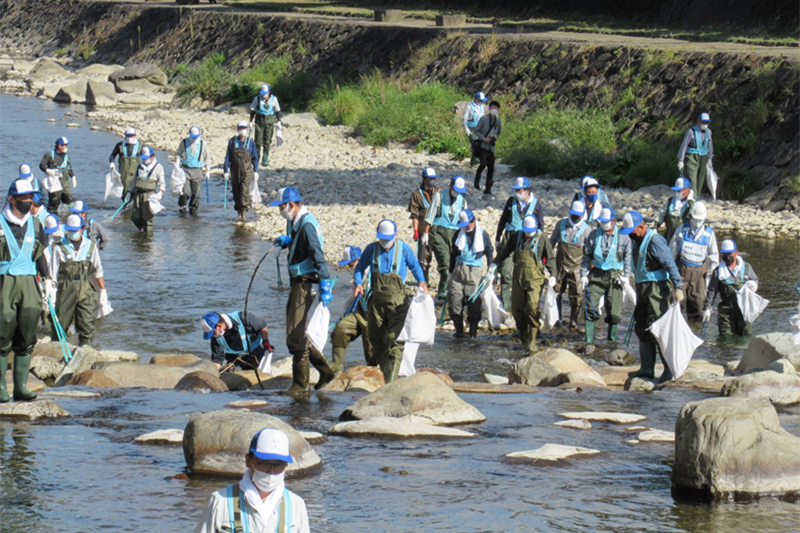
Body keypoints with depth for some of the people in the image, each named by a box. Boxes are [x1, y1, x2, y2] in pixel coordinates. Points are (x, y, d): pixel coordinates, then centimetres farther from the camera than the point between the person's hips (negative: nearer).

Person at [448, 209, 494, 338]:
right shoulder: (458, 234, 9)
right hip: (459, 270, 2)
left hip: (475, 271, -2)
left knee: (474, 303, -5)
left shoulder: (483, 235, 2)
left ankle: (473, 331, 4)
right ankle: (459, 331, 5)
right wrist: (450, 272, 18)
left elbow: (490, 253, 11)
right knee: (455, 301, -4)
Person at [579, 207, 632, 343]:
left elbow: (628, 259, 6)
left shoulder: (623, 237, 1)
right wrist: (584, 276, 2)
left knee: (614, 311, 3)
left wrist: (626, 277, -2)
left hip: (615, 277, -1)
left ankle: (612, 338, 17)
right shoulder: (594, 235, 4)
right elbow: (586, 257, 8)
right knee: (591, 308, -6)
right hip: (596, 275, 1)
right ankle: (589, 339, -2)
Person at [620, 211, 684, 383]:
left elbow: (671, 265, -21)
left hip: (658, 289, -10)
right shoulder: (636, 241, 13)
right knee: (642, 329, 9)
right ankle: (647, 368, 13)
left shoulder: (655, 242, -17)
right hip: (643, 289, 10)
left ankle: (669, 369, -6)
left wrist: (678, 287, -27)